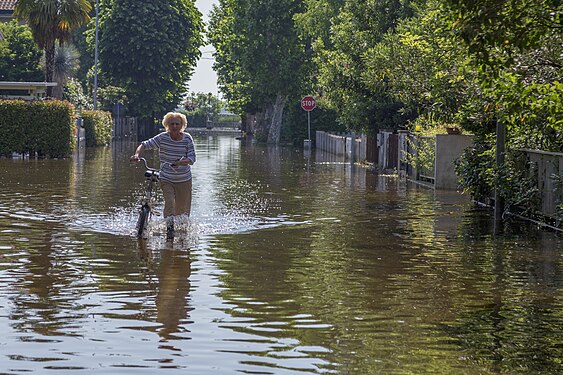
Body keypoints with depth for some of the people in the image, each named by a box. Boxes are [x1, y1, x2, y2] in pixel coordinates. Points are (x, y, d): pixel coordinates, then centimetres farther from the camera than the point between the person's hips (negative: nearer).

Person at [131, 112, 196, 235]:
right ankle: (169, 226, -10)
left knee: (183, 209, 11)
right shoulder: (162, 138, -11)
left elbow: (192, 158, -15)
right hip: (166, 179, -1)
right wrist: (137, 155, -32)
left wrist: (180, 162, -33)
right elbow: (144, 144, -12)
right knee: (169, 202, -23)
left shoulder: (187, 138, -9)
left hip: (184, 180, 1)